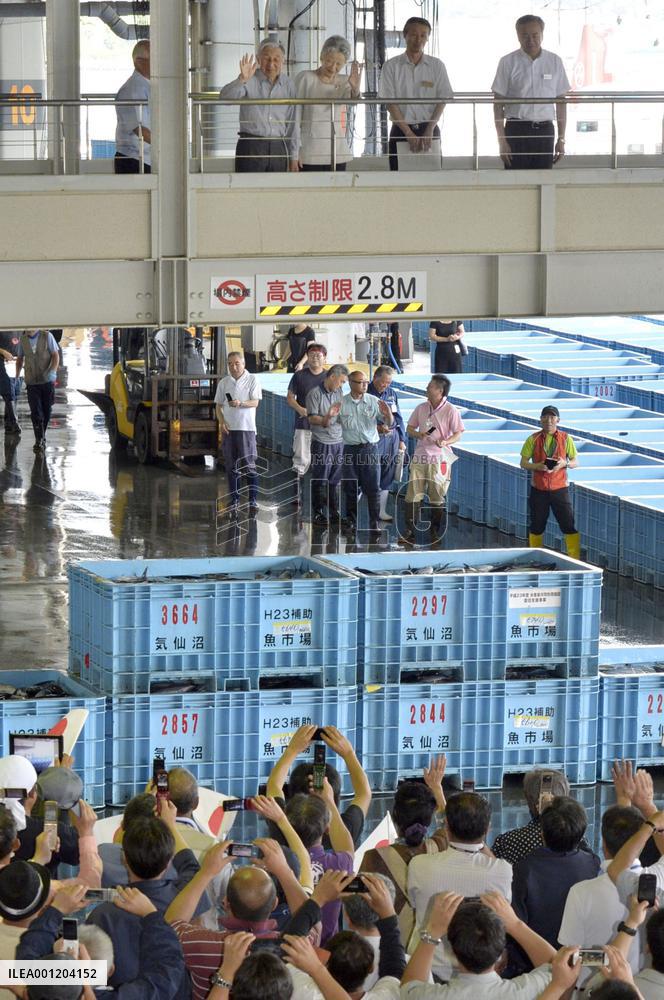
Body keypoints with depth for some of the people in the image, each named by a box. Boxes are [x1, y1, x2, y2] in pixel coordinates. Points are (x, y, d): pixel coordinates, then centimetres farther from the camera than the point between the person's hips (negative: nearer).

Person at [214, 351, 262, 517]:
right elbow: (218, 405, 14)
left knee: (249, 465, -5)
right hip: (228, 428, 4)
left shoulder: (252, 380, 2)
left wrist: (241, 403, -24)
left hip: (246, 428, -4)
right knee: (231, 466, 5)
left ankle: (253, 500, -1)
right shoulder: (224, 383, 13)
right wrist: (222, 422, -3)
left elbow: (255, 402, -6)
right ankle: (233, 501, 10)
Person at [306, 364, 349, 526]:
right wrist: (326, 418, -29)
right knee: (320, 481, -1)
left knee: (335, 480, 9)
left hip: (338, 441, 6)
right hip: (321, 442, -6)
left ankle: (334, 512, 17)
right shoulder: (315, 394, -8)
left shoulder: (339, 392, 11)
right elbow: (311, 418, -12)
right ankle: (317, 513, 6)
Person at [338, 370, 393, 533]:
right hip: (350, 449, 0)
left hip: (370, 448, 0)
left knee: (373, 487, -2)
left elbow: (389, 423, 4)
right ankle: (350, 519, 18)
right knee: (350, 486, 5)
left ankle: (374, 523, 3)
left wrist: (388, 414, -19)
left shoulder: (374, 402, 2)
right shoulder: (342, 403, 1)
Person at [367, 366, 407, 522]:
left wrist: (401, 440, 12)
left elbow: (398, 418, 17)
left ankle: (381, 511, 15)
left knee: (386, 478, 8)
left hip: (391, 438, 6)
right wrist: (377, 427, -20)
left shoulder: (391, 394, 13)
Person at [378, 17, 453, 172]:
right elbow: (390, 103, -4)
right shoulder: (392, 66, 0)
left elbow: (442, 101, 3)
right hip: (401, 130, -1)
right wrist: (409, 133, -12)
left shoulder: (437, 66, 5)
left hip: (430, 129, 1)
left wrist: (430, 130, -10)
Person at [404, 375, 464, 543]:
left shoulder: (450, 410, -5)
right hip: (420, 456, 4)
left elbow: (458, 434, -4)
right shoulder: (421, 408, 9)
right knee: (413, 494, -2)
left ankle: (435, 531, 15)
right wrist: (418, 434, -8)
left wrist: (445, 442, -24)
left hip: (439, 458, -4)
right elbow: (409, 429, 14)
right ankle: (409, 529, 3)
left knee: (437, 497, 3)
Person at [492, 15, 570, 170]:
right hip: (517, 130, -2)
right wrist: (502, 141, -6)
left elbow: (561, 102, 11)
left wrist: (561, 139, 7)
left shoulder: (555, 62, 7)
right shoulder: (508, 63, -1)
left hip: (545, 130, 2)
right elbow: (498, 103, 0)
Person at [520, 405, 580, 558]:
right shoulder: (533, 440, 1)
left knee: (569, 525, -6)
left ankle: (575, 559, -3)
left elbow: (575, 462, 6)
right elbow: (523, 463, 3)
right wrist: (537, 466, -17)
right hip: (538, 489, 1)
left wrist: (564, 463, -16)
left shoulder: (565, 439, 1)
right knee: (536, 527, 9)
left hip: (559, 488, -1)